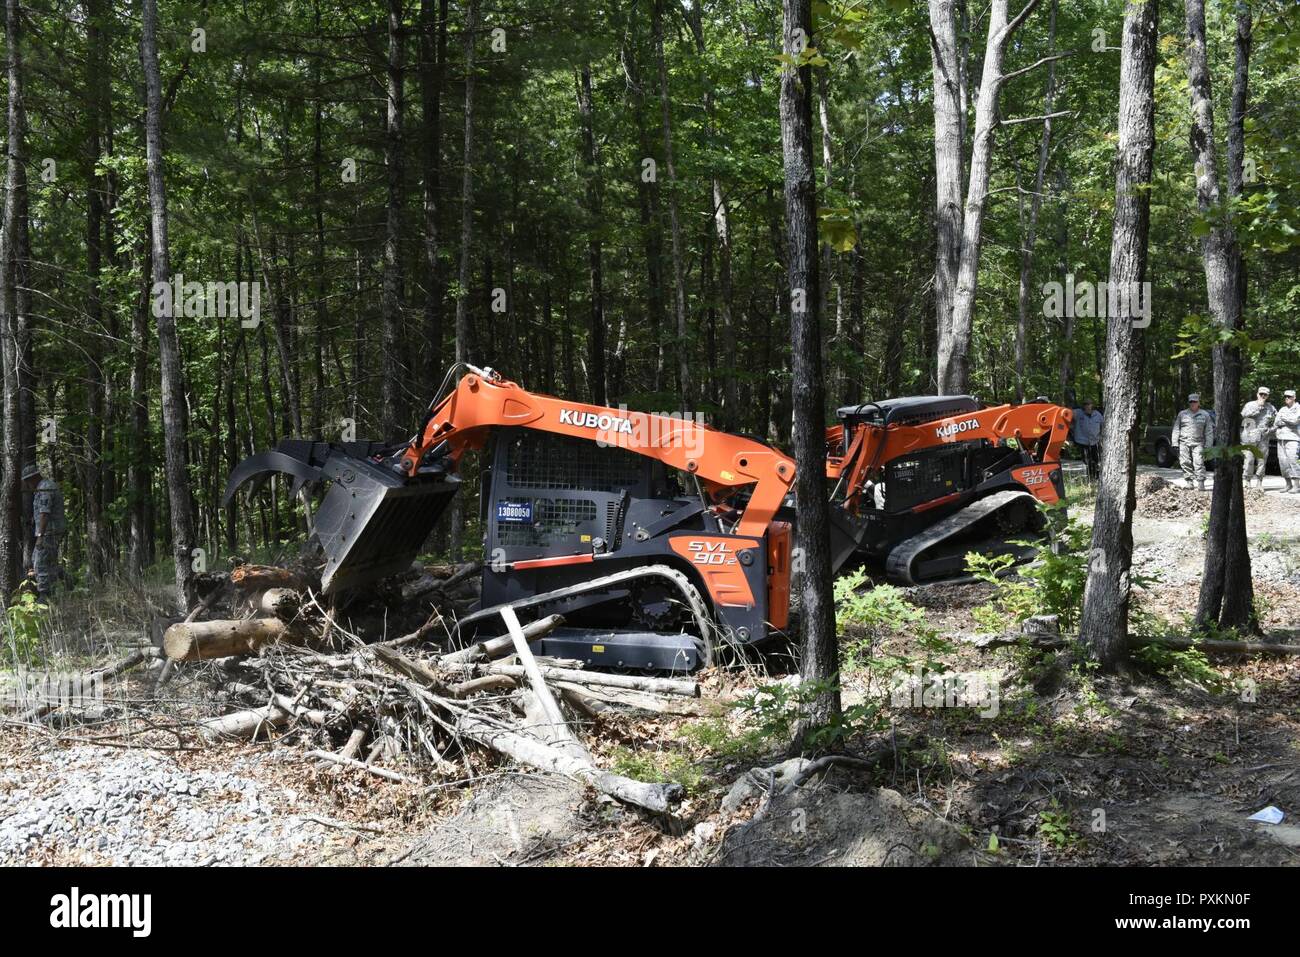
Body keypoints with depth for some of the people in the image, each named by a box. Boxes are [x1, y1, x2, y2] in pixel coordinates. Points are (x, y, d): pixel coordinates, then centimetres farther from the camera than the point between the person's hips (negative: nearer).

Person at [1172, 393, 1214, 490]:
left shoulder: (1205, 415, 10)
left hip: (1198, 443, -2)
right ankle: (1189, 482, 6)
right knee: (1186, 463, -2)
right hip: (1184, 442, 2)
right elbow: (1176, 429, 12)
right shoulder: (1182, 414, 12)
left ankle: (1201, 483, -11)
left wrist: (1208, 445, 1)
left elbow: (1209, 432, 9)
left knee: (1199, 463, -11)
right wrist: (1174, 443, 3)